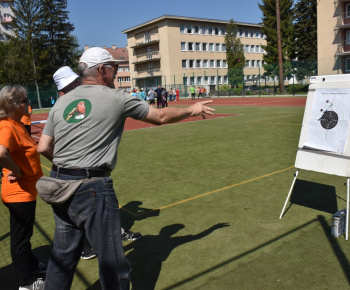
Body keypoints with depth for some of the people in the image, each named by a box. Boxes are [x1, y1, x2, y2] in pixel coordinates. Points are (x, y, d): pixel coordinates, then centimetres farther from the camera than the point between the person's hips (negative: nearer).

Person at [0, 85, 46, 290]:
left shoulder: (18, 123, 6)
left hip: (26, 190, 9)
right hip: (19, 192, -9)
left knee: (24, 234, 25)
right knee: (20, 236, 7)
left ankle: (32, 265, 45)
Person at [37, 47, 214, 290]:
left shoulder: (61, 102, 10)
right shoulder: (115, 98, -5)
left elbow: (44, 148, 8)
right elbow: (161, 117, 4)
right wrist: (192, 110, 19)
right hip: (92, 187, -7)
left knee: (63, 255, 22)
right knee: (113, 262, 7)